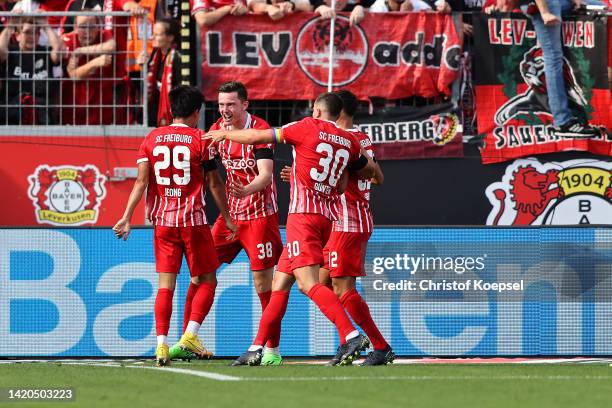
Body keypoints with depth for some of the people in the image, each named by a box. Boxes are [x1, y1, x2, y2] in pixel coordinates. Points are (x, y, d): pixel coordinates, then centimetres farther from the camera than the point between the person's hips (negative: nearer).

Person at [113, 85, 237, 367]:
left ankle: (161, 343, -7)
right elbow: (214, 184, 2)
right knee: (207, 281, 9)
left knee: (165, 285, 4)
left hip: (162, 220, 3)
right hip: (194, 221, -3)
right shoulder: (200, 140, -2)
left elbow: (141, 182, 0)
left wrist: (127, 217, 1)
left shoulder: (152, 139, 7)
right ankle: (190, 334, -6)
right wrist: (227, 218, 11)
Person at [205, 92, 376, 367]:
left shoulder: (308, 128, -3)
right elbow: (370, 171, 27)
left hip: (303, 213, -8)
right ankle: (257, 349, 14)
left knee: (309, 284, -17)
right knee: (280, 284, 13)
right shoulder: (349, 142, 12)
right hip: (327, 217, 8)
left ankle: (351, 335, -31)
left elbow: (258, 137, 0)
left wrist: (225, 134, 15)